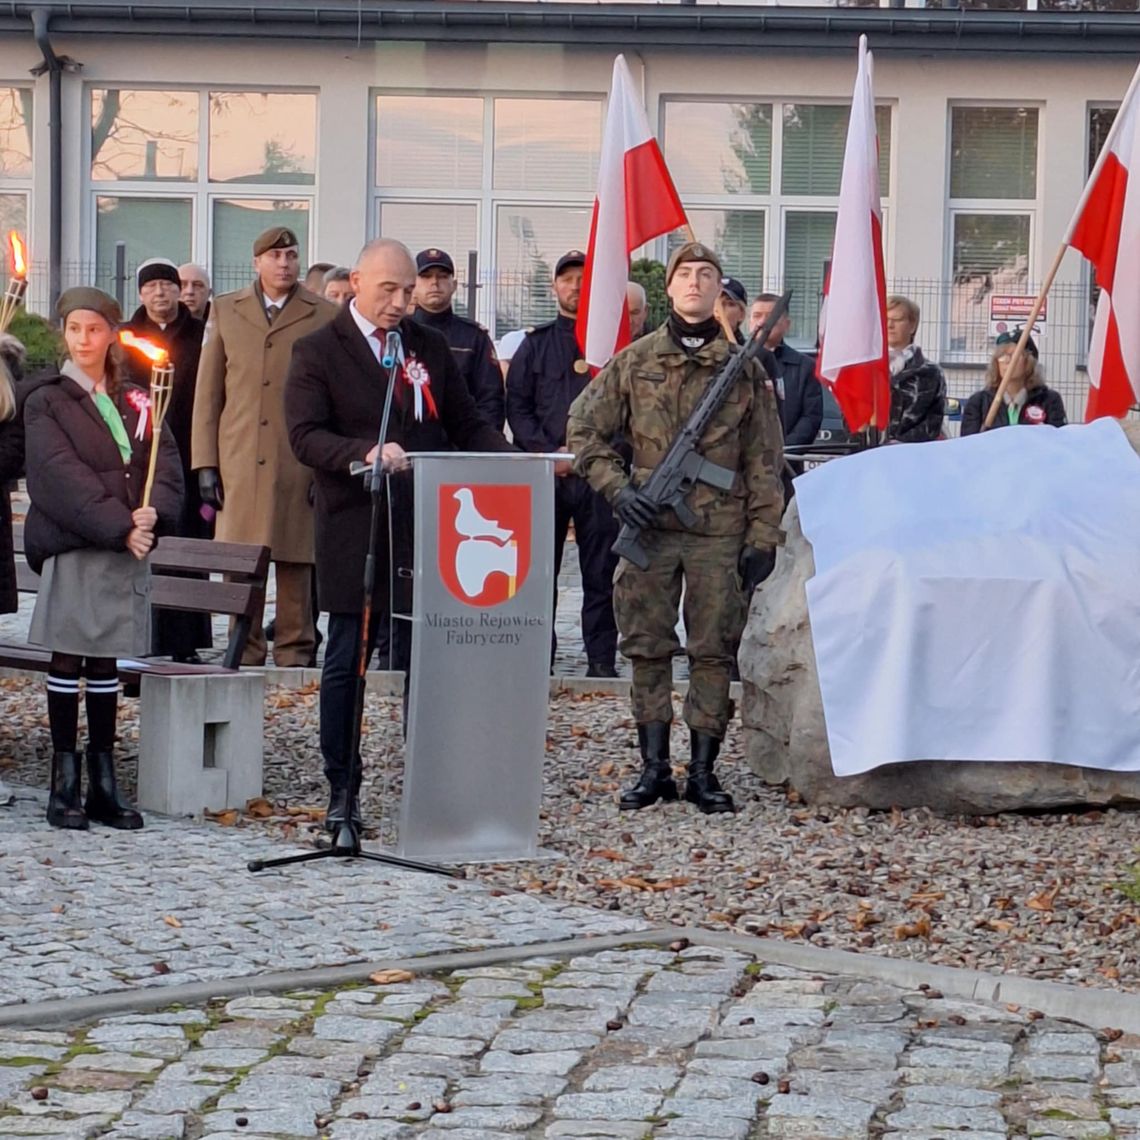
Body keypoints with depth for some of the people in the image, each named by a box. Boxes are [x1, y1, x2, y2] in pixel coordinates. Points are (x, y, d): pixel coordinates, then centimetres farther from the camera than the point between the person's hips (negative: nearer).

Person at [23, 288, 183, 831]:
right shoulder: (47, 403, 1)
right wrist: (120, 527, -18)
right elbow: (62, 477, -10)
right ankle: (64, 785, 1)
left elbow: (166, 461, 3)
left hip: (127, 549, 4)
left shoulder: (135, 403, 14)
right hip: (69, 548, -4)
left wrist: (154, 512, -17)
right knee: (67, 663, -2)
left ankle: (104, 785, 9)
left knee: (105, 666, 7)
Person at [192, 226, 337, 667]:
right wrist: (205, 463, 4)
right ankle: (243, 655, 8)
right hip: (238, 464, 2)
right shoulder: (226, 312, 12)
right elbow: (208, 393, 11)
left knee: (296, 565, 1)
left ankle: (294, 654, 8)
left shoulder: (324, 317, 6)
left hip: (299, 463, -2)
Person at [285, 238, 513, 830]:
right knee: (346, 662, 3)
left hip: (424, 531, 3)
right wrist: (366, 452, -27)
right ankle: (341, 792, 11)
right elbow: (305, 435, -11)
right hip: (352, 532, -3)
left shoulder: (430, 347, 14)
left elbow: (467, 424, 16)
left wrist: (512, 462, -3)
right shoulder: (317, 352, 0)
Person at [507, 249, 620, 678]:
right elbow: (517, 406, 7)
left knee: (601, 571, 0)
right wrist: (549, 452, -7)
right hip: (545, 473, 1)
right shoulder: (536, 344, 13)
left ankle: (601, 658, 3)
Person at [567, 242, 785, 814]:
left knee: (714, 651, 2)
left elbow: (763, 462, 6)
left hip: (720, 531, -1)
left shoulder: (745, 369, 5)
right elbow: (584, 429, 10)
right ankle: (654, 767, 12)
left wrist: (763, 537, 0)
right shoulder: (634, 361, 5)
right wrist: (617, 488, -3)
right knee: (648, 648, 4)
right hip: (649, 526, 1)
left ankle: (703, 771, 9)